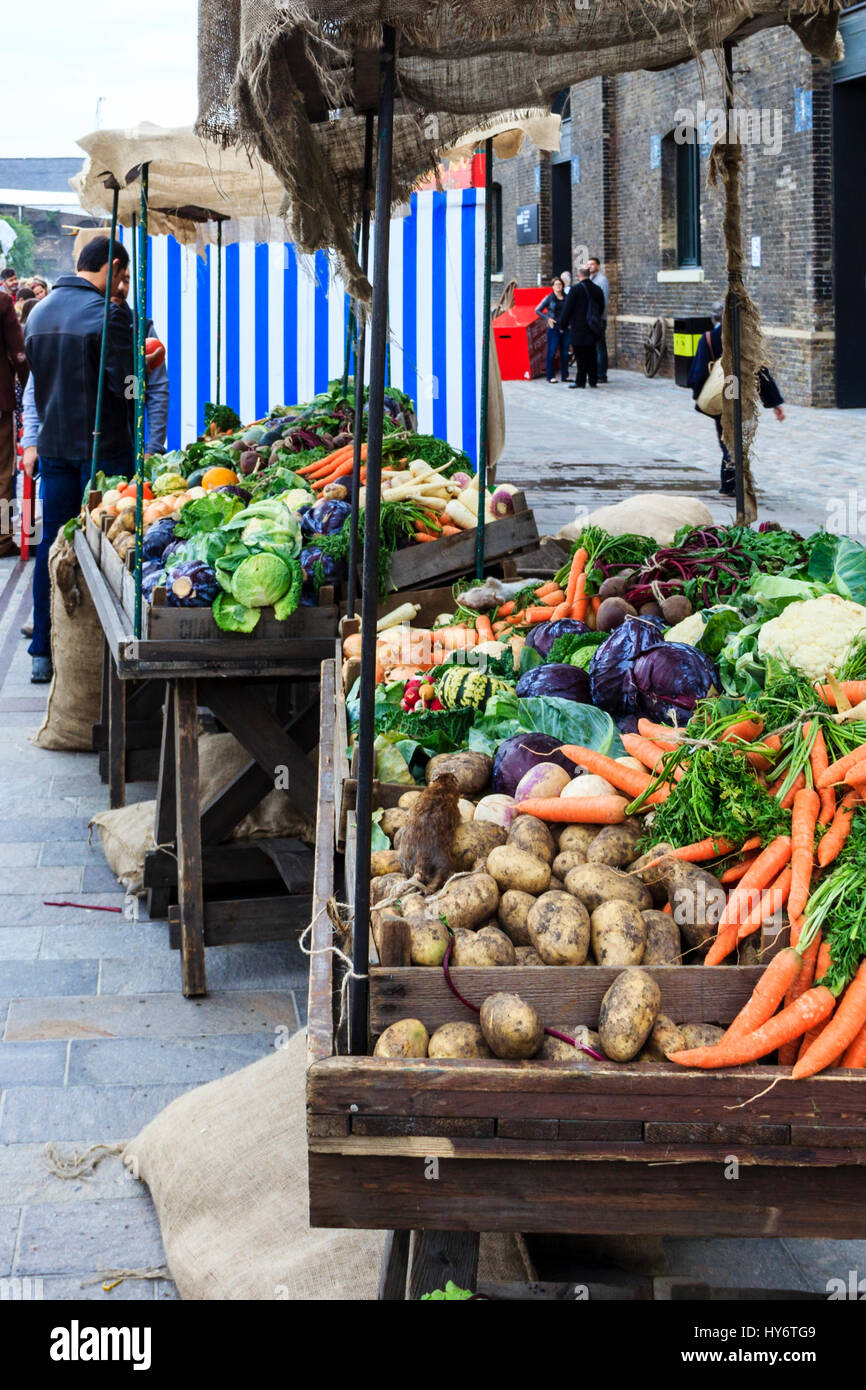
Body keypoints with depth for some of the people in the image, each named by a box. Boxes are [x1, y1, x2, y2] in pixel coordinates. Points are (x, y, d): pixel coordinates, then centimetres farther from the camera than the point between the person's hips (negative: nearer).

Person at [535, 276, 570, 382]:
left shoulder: (566, 298, 8)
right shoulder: (549, 298, 0)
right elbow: (538, 310, 2)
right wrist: (547, 319, -9)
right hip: (554, 329, -3)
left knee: (565, 353, 6)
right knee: (552, 353, -3)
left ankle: (565, 375, 13)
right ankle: (551, 376, 2)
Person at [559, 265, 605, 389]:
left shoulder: (575, 289, -14)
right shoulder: (597, 289, 5)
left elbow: (567, 309, -12)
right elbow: (601, 308, 15)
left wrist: (563, 325, -2)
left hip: (579, 329, -6)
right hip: (592, 330, 6)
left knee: (581, 356, -1)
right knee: (592, 354, 13)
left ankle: (580, 382, 1)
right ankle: (593, 380, 17)